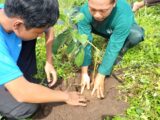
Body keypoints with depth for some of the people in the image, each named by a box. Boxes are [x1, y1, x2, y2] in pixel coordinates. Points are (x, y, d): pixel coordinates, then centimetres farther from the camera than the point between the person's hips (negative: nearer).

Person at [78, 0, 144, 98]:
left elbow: (113, 49, -36)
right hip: (100, 29, 3)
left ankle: (119, 53, -4)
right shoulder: (85, 11, -33)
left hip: (119, 30, -2)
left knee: (136, 35, -35)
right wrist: (84, 73, -30)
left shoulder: (124, 16, -41)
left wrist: (101, 76, -33)